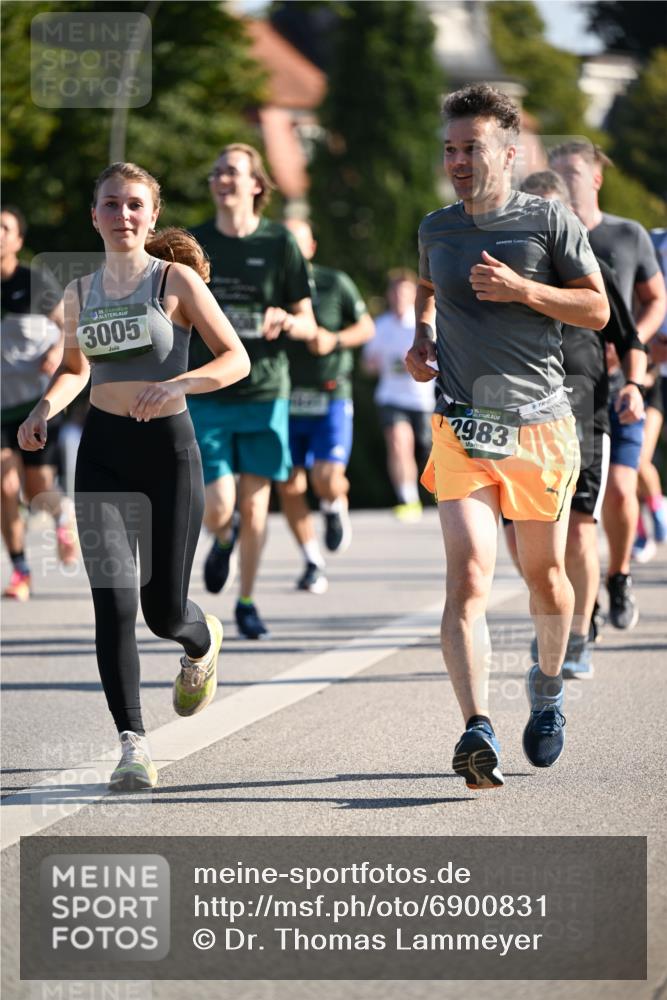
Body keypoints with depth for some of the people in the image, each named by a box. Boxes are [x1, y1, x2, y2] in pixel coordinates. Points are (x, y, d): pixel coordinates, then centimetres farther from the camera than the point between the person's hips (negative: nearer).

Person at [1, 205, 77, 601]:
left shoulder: (37, 282, -6)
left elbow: (67, 324, 6)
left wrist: (59, 350, -13)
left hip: (40, 399, -1)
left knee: (37, 493, 0)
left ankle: (63, 512, 38)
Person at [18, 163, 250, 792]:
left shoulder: (176, 280, -3)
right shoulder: (80, 292, 8)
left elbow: (236, 360, -6)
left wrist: (178, 384, -23)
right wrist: (45, 409, 4)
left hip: (168, 446, -3)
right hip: (102, 451, 3)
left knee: (163, 610, 3)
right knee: (113, 600, -12)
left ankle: (202, 643, 41)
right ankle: (133, 746, -11)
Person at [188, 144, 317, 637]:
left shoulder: (279, 243, 1)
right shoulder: (194, 245, 4)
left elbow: (308, 324, 4)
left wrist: (286, 322, -18)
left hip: (265, 391, 0)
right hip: (207, 394, 0)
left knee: (254, 504, 3)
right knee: (218, 507, -9)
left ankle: (247, 603, 20)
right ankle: (223, 541, 28)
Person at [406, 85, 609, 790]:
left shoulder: (549, 221, -2)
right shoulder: (436, 229, 9)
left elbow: (597, 309, -1)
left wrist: (522, 289, -15)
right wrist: (422, 336, 13)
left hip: (539, 425, -1)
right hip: (461, 427, 1)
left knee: (544, 574, 12)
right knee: (469, 575, -17)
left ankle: (548, 686, 41)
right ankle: (477, 729, -28)